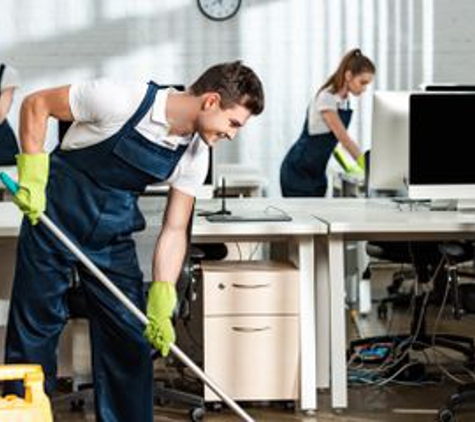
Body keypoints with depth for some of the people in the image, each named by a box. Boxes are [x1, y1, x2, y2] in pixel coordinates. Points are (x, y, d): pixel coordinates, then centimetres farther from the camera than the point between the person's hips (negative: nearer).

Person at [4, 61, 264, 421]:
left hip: (113, 232, 5)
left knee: (130, 335, 3)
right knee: (36, 325, 0)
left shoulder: (195, 156, -9)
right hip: (52, 216, -5)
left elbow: (174, 230, -5)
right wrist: (32, 173, -19)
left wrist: (161, 306, -13)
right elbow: (37, 104, -13)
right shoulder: (122, 101, -25)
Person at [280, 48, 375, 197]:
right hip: (298, 172, -8)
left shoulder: (345, 101, 6)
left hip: (316, 173, 8)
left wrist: (346, 165, 5)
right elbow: (344, 138, -23)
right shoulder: (327, 98, -19)